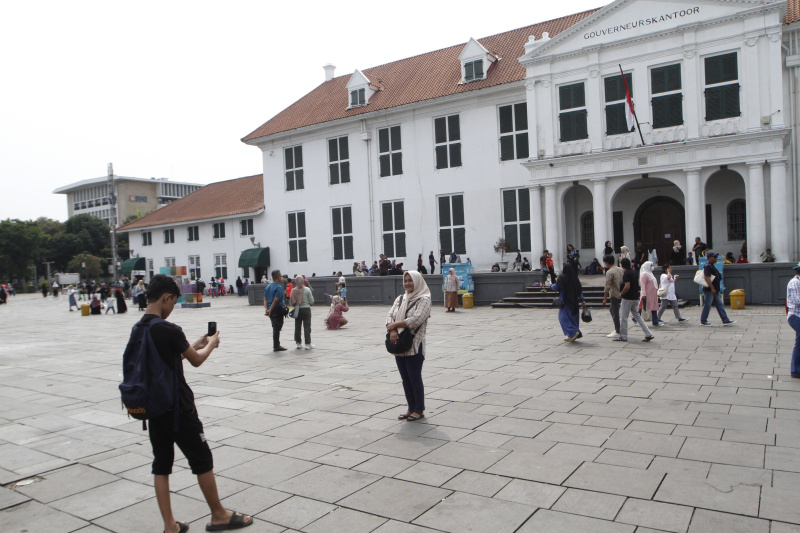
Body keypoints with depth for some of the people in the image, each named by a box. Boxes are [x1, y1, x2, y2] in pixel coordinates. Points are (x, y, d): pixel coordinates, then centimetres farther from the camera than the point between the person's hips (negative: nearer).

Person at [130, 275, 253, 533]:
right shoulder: (169, 329, -21)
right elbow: (196, 360, -8)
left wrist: (195, 344, 19)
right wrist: (211, 343, 10)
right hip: (178, 407, -8)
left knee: (161, 465, 12)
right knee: (203, 461, 7)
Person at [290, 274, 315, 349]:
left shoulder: (293, 290, -2)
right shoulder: (307, 289, -9)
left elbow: (291, 303, 1)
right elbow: (311, 301, -7)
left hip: (297, 310, 3)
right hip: (306, 309, -3)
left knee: (297, 327, 10)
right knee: (307, 327, 2)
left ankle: (298, 343, 16)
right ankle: (308, 344, 3)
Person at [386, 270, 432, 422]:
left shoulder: (423, 300, -7)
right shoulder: (400, 299, 15)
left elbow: (416, 319, -20)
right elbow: (390, 315, 5)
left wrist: (394, 325, -14)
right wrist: (393, 330, -14)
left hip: (414, 345, -7)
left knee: (415, 378, 0)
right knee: (405, 378, 12)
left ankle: (419, 410, 13)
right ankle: (411, 408, 23)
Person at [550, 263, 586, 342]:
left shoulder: (562, 277, -11)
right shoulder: (574, 277, 5)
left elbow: (555, 287, -12)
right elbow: (580, 289, 7)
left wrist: (551, 285, 11)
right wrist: (582, 300, 11)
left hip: (565, 301, -6)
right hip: (574, 301, 6)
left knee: (564, 317, 0)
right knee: (573, 317, 13)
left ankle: (573, 332, -15)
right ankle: (571, 336, 15)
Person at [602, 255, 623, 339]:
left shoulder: (609, 272, -15)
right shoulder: (620, 270, 9)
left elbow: (607, 286, -18)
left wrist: (605, 298, -13)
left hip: (614, 294, -8)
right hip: (621, 294, 8)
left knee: (615, 313, -1)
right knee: (611, 309, 21)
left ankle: (617, 332, 4)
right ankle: (617, 328, 20)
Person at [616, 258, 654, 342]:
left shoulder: (626, 274, -17)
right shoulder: (634, 272, 11)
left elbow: (627, 287, -24)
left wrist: (621, 294, -10)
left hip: (627, 298, -9)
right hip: (635, 298, 9)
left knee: (623, 317, 2)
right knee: (637, 316, 12)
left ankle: (623, 337, 8)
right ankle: (648, 334, 7)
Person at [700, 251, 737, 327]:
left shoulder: (712, 266, 17)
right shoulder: (707, 266, -15)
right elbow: (707, 278, -23)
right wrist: (712, 288, -27)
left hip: (715, 290, 10)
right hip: (709, 290, -10)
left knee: (720, 305, 9)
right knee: (707, 305, -2)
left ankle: (725, 320, 11)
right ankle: (703, 321, 7)